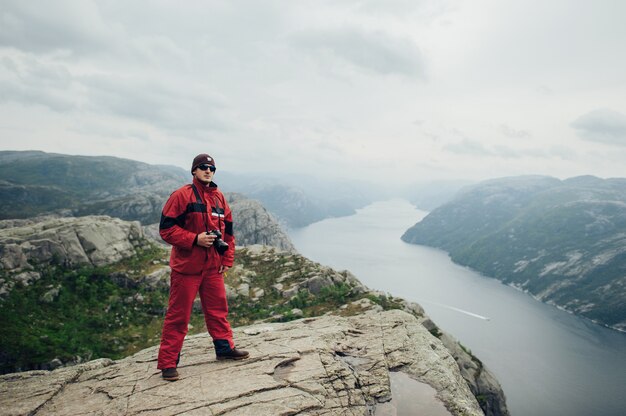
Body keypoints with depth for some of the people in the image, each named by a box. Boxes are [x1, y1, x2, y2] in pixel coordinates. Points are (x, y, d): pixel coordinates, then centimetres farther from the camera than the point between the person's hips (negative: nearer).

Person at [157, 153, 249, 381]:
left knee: (218, 308, 15)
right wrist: (195, 239, -20)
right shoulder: (181, 195, -8)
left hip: (213, 266, 6)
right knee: (178, 315, 1)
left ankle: (224, 347, 31)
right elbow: (166, 228, -11)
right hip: (186, 266, -5)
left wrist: (227, 259, 10)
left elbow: (228, 230, 16)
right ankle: (168, 363, 11)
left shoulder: (219, 197, 10)